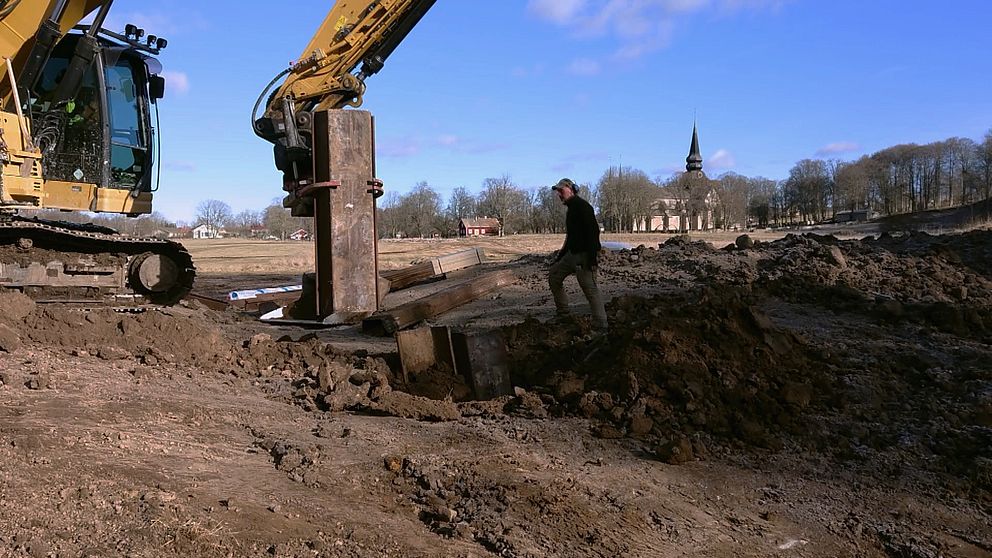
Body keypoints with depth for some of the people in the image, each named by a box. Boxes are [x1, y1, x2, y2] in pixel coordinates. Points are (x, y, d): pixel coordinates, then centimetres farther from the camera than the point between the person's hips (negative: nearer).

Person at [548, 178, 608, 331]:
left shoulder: (582, 206, -12)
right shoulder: (570, 209, 19)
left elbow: (593, 230, -22)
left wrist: (592, 256, -28)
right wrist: (559, 258, 27)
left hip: (584, 255, -11)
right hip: (572, 254, 11)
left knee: (590, 289, -13)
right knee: (554, 274, 17)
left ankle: (602, 327, -12)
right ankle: (563, 313, 24)